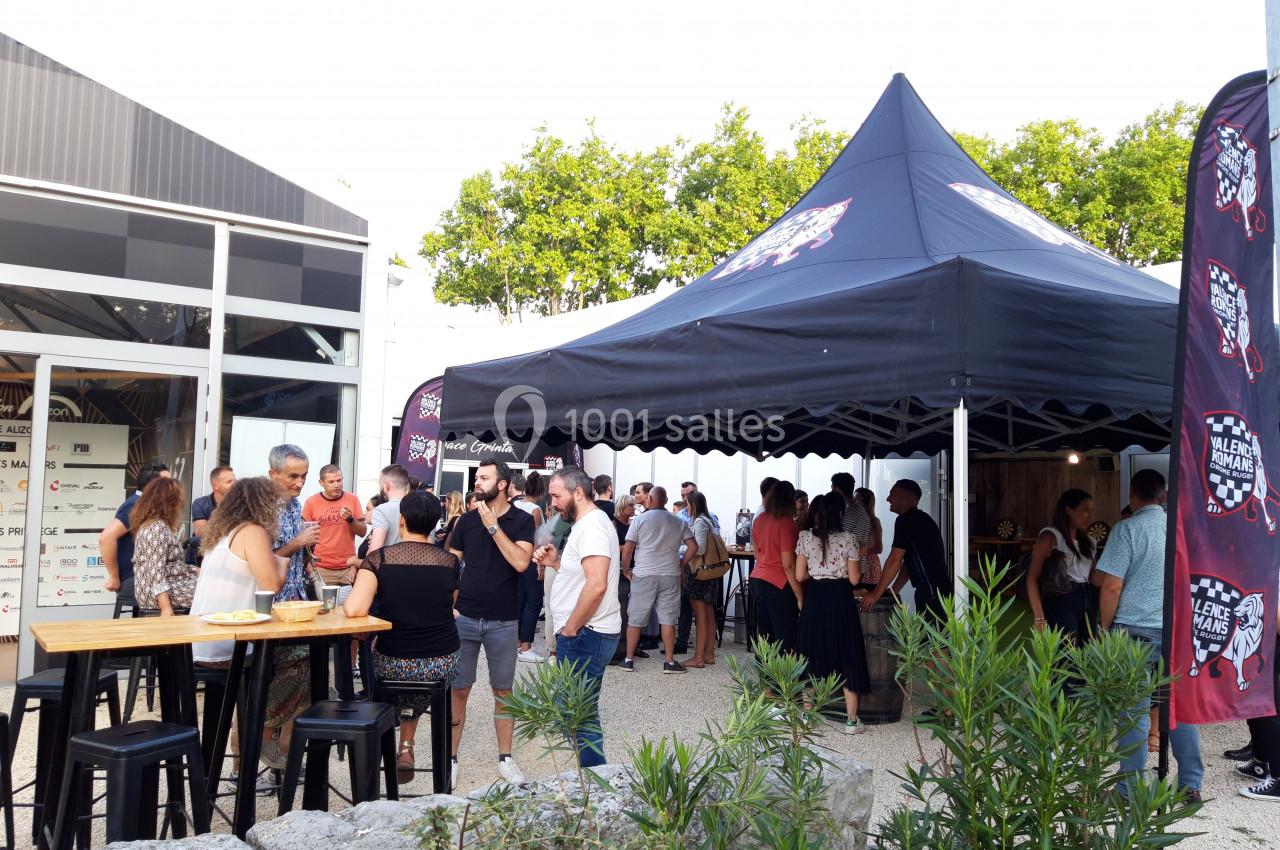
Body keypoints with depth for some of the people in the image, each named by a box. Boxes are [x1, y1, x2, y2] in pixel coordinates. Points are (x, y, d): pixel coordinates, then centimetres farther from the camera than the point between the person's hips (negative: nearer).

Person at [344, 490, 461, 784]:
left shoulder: (379, 558, -11)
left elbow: (354, 609, -22)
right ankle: (406, 747, 35)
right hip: (443, 665, 2)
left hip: (393, 666, -1)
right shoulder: (450, 561, -4)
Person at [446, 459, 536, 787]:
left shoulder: (522, 520, -5)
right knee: (458, 690, 6)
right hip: (465, 618, 2)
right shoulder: (467, 520, 4)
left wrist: (493, 526, -19)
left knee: (503, 691, 9)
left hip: (503, 622, -2)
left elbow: (521, 563, -19)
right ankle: (451, 758, 18)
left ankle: (505, 758, 22)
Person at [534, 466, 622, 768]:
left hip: (585, 636, -11)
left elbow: (596, 585, -27)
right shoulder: (587, 523, 17)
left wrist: (569, 629, -18)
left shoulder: (592, 525, -17)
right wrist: (556, 561, 8)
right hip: (584, 633, 11)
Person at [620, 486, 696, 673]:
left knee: (635, 619, 7)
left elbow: (627, 550, -6)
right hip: (670, 575, 2)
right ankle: (670, 662, 8)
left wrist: (626, 571, 7)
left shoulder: (640, 520, -3)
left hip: (644, 575, -2)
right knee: (668, 619, 6)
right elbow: (693, 547, 1)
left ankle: (629, 660, 12)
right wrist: (681, 565, 11)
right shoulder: (678, 522, 5)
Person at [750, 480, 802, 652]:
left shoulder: (759, 520, 6)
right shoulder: (786, 523, -15)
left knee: (764, 637, 13)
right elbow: (788, 564, -17)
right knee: (786, 639, -3)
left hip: (757, 580, 8)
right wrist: (800, 596, -13)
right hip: (779, 584, -8)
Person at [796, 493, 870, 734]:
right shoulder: (849, 539, -8)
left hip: (814, 600, 2)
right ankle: (851, 719, 9)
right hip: (841, 601, -2)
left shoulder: (805, 537, -2)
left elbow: (800, 575, -2)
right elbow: (854, 579, -7)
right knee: (847, 659, 7)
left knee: (812, 656, 13)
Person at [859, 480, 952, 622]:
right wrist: (893, 592, 21)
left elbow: (894, 561, -16)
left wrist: (876, 594, -11)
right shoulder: (920, 519, 19)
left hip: (932, 593, -10)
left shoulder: (905, 521, -12)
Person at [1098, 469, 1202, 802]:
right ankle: (1191, 785, 21)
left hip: (1136, 630, -5)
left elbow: (1112, 587, -13)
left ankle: (1132, 791, 9)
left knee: (1134, 712, 2)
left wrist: (1104, 629, -2)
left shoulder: (1127, 529, -9)